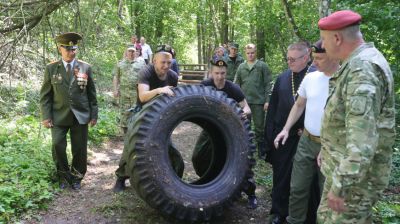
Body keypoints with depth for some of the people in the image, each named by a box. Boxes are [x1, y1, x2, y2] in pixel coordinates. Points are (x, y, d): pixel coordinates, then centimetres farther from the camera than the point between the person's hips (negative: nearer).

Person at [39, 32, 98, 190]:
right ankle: (63, 175, 13)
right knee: (57, 145, -11)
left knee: (79, 149, 5)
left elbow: (91, 93, 5)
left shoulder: (86, 67, 2)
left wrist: (94, 115, 3)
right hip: (59, 116, 0)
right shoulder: (51, 68, 2)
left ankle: (76, 177, 26)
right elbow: (45, 95, 3)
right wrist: (46, 116, -4)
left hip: (80, 116, 1)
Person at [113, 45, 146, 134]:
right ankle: (125, 130, 13)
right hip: (123, 92, 1)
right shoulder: (120, 63, 12)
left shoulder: (141, 63, 10)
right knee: (124, 112, 2)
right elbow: (116, 77, 9)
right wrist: (115, 90, 0)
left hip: (137, 92, -1)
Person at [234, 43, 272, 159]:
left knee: (259, 127, 5)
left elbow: (267, 84, -3)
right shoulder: (241, 67, 8)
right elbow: (236, 84, 10)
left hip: (258, 101, -3)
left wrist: (267, 100, -8)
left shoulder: (263, 66, 0)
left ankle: (262, 151, 16)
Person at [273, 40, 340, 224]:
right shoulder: (310, 78, 2)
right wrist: (286, 129, 7)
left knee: (327, 192, 12)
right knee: (298, 188, 12)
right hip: (306, 141, 5)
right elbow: (299, 105, 15)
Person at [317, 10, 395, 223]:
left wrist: (340, 186, -28)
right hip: (344, 167, 10)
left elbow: (362, 139, -31)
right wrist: (328, 151, 25)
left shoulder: (362, 69, -24)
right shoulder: (358, 63, 11)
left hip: (354, 176, -10)